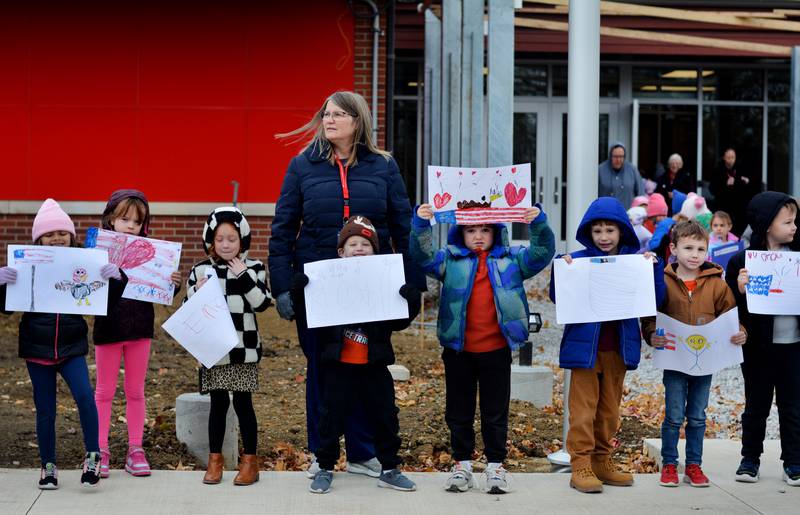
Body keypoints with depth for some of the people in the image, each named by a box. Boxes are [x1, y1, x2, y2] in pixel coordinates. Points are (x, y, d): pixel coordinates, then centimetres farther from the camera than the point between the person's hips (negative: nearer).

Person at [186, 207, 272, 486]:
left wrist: (245, 276, -15)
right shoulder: (200, 270, 4)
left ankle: (250, 459, 12)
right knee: (218, 402, 6)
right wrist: (198, 292, -13)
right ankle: (215, 459, 16)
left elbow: (262, 303, -8)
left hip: (244, 348, -1)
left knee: (243, 401, 3)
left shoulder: (253, 268, 1)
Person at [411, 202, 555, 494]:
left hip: (496, 350, 0)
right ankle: (462, 465, 20)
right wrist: (421, 225, -25)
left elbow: (541, 254, -2)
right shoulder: (451, 260, 4)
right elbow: (423, 256, -8)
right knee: (459, 411, 9)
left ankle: (495, 466, 17)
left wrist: (539, 224, -20)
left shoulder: (511, 260, 6)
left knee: (496, 412, 7)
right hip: (458, 349, 1)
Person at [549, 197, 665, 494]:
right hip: (584, 346, -3)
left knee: (610, 409, 14)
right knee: (583, 408, -3)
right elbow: (558, 298, -6)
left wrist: (654, 266, -13)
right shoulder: (578, 260, -5)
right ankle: (581, 466, 0)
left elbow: (655, 299, -2)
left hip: (619, 347, 3)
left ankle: (602, 462, 24)